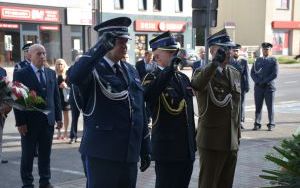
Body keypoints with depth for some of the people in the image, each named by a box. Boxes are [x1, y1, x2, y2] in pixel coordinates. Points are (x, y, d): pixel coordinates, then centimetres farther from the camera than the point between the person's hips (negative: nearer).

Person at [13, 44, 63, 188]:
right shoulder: (21, 74, -6)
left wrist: (58, 117, 7)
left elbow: (56, 96, 11)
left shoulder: (51, 73, 9)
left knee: (45, 154, 11)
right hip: (30, 122, -4)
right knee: (28, 155, 6)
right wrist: (20, 122, -14)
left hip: (48, 121, 4)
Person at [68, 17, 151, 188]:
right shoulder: (94, 69, -8)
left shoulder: (131, 71, 12)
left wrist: (145, 149, 16)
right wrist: (101, 47, -36)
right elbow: (74, 76, -32)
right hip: (102, 153, -6)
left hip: (130, 154, 6)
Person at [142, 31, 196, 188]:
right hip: (167, 149, -7)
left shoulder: (183, 78, 13)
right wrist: (169, 70, -40)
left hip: (187, 149, 7)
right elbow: (147, 95, -34)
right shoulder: (152, 78, -8)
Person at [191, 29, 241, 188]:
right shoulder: (202, 73, -8)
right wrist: (215, 63, -47)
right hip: (211, 143, -6)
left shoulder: (235, 74, 11)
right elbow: (197, 84, -35)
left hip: (232, 143, 6)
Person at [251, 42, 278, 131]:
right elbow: (252, 72, 8)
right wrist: (258, 82, -8)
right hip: (258, 87, 3)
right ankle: (257, 124, 9)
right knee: (258, 106, 3)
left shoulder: (273, 60, 3)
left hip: (269, 86, -3)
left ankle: (271, 124, 9)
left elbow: (275, 74, -7)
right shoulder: (258, 60, 14)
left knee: (270, 106, 1)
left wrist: (264, 82, -11)